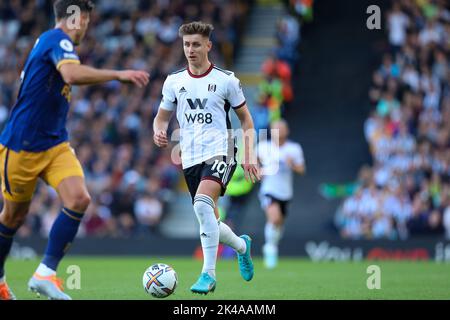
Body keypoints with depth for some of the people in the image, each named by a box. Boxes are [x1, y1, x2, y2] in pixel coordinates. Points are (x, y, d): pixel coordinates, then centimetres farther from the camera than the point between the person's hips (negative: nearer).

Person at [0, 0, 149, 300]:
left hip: (55, 145, 8)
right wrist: (119, 75, -32)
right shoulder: (57, 40, -14)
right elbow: (72, 74, -35)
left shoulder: (50, 41, 14)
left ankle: (46, 273, -13)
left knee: (79, 199, -14)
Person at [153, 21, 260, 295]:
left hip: (220, 152, -5)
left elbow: (246, 119, 7)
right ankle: (241, 245, 41)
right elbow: (162, 116, 18)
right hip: (191, 158, 5)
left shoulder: (226, 80, 0)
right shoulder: (174, 81, 8)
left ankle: (209, 273, -28)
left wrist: (250, 155, -2)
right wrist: (159, 131, -6)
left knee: (202, 203, -30)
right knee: (211, 222, 8)